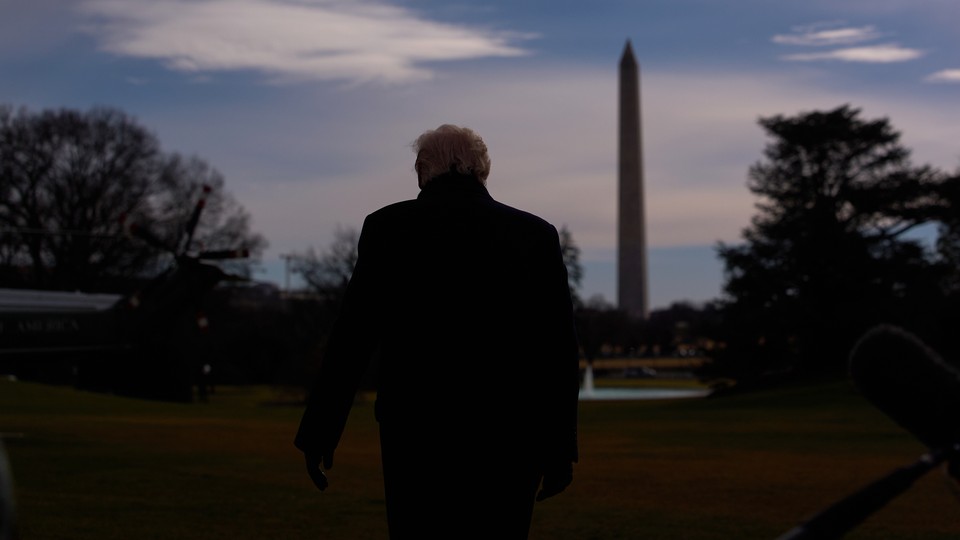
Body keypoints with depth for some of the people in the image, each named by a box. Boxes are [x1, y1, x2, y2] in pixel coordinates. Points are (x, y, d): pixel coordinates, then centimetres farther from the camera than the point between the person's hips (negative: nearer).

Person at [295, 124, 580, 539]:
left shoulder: (388, 226, -1)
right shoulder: (537, 234, 3)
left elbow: (352, 339, -3)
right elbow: (559, 352, 3)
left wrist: (318, 436, 4)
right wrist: (558, 450, 10)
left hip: (418, 437, -1)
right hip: (510, 440, 2)